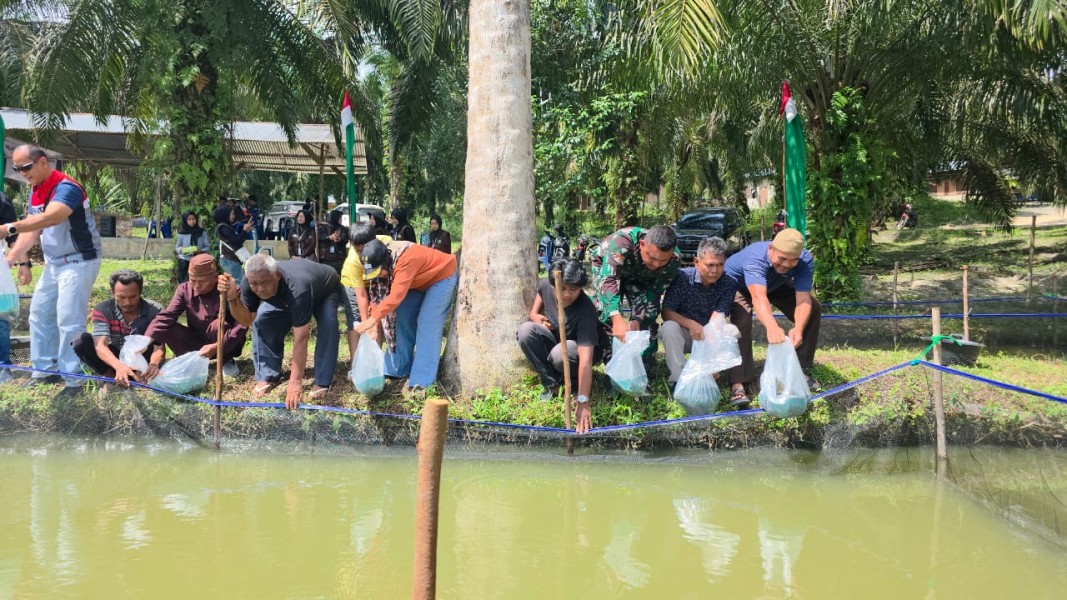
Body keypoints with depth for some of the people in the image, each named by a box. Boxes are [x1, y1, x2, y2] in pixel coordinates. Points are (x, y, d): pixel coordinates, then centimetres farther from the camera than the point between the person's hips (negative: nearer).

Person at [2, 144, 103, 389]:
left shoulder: (66, 188, -22)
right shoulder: (35, 193, 8)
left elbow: (50, 217, -40)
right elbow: (32, 228, 4)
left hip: (79, 262, -9)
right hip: (53, 264, 9)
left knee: (68, 321, -13)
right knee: (39, 314, 12)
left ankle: (73, 378, -6)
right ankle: (44, 370, 22)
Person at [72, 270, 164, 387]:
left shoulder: (154, 311, -17)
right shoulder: (102, 310, -16)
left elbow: (159, 347, -26)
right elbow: (100, 346, -30)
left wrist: (154, 364, -52)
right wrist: (119, 365, -52)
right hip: (115, 359, 2)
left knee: (142, 323, -28)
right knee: (81, 340, -25)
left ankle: (139, 373, -27)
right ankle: (113, 378, -19)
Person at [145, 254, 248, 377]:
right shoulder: (185, 289, -9)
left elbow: (242, 325, -29)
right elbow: (166, 316, -20)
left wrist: (217, 346, -39)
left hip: (226, 345, -3)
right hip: (198, 342, 3)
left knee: (217, 325, -34)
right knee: (168, 328, -20)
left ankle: (227, 361, -7)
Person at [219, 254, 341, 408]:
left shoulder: (297, 288, -49)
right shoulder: (251, 282, -31)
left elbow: (300, 338, -48)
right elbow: (246, 320, -19)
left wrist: (295, 382, -50)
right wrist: (232, 297, -39)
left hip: (325, 291, -5)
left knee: (328, 325, -32)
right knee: (263, 318, -18)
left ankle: (322, 383, -20)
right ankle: (268, 376, -5)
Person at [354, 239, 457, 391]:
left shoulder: (406, 260, -40)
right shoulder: (381, 265, -14)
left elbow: (396, 296, -43)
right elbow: (378, 295, -10)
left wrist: (372, 319, -42)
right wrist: (374, 325, -18)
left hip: (442, 277, -8)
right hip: (420, 281, 8)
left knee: (427, 324, -15)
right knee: (403, 319, 2)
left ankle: (422, 380, -13)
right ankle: (399, 369, 15)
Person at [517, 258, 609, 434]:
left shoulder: (585, 312, -37)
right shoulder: (545, 285, -20)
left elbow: (585, 358, -44)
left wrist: (583, 402, -50)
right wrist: (536, 317, -19)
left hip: (584, 348, -5)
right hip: (556, 338, 5)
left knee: (560, 354, -40)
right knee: (525, 331, -24)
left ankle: (577, 382, -4)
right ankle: (552, 383, -9)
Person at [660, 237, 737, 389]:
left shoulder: (727, 284, -16)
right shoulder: (682, 277, -18)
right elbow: (666, 312, -17)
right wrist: (691, 324, -36)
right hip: (684, 333, -1)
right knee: (669, 327, -32)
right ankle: (678, 379, -29)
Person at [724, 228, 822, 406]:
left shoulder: (805, 260, -32)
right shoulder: (755, 258, -45)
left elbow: (803, 300, -40)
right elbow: (758, 296, -61)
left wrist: (798, 328, -60)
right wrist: (771, 326, -80)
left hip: (776, 285, 5)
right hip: (737, 283, -5)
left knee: (813, 309, -7)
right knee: (741, 319, -33)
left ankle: (801, 370, 8)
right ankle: (738, 383, -31)